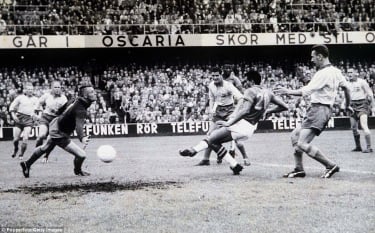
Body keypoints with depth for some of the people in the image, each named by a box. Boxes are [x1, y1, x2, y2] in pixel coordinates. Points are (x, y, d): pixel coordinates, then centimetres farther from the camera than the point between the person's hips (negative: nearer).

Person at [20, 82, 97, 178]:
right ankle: (78, 170, 19)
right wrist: (82, 138, -67)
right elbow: (79, 125, -49)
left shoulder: (77, 101, -6)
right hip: (59, 135, -10)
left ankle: (27, 164, 52)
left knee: (45, 147, 32)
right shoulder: (80, 109, -33)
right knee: (81, 155, -13)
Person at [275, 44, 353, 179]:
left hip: (319, 109, -11)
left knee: (302, 144, -17)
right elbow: (346, 87, 20)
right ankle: (299, 169, 18)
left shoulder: (323, 73, -17)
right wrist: (347, 105, 33)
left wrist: (288, 92, -11)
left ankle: (331, 166, -8)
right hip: (315, 109, 11)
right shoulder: (336, 71, 12)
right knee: (295, 135, 17)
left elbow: (306, 91, -21)